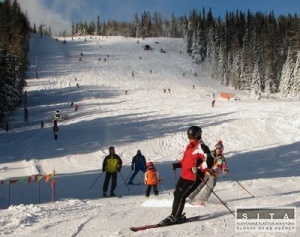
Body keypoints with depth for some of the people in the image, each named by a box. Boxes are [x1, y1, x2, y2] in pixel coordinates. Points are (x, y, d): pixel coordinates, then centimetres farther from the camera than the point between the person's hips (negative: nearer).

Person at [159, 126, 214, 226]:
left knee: (180, 196, -10)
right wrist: (178, 164, 11)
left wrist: (199, 169, -30)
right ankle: (175, 215, 24)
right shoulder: (190, 146, 14)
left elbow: (209, 161, -25)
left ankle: (175, 217, 3)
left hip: (194, 178, -9)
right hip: (184, 175, 10)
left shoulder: (201, 147, -15)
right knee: (176, 194, 12)